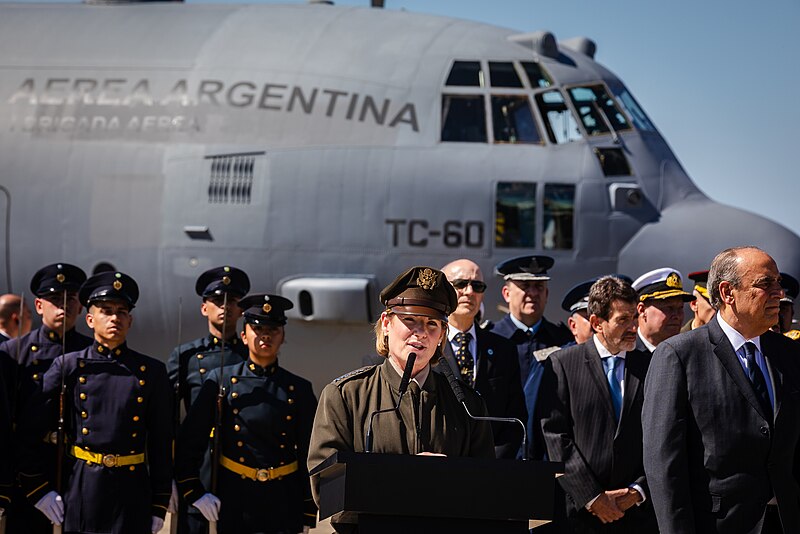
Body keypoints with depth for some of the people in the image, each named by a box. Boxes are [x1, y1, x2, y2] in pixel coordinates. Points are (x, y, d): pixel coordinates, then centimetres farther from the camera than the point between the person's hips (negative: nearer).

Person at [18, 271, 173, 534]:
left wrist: (159, 505, 4)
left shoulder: (152, 371, 5)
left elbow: (161, 442, 7)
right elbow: (28, 432, 3)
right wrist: (38, 490, -1)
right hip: (80, 492, 0)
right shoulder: (67, 366, 3)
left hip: (132, 492, 0)